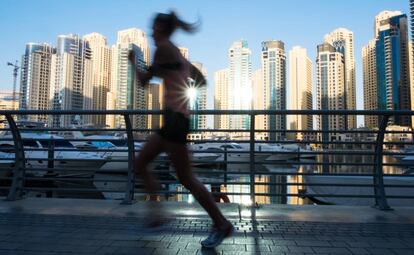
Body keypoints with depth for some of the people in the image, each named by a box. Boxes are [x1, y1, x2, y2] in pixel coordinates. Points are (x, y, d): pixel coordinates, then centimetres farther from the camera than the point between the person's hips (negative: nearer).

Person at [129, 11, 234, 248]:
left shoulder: (163, 48, -5)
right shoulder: (178, 53, 21)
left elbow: (144, 80, -2)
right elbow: (202, 81, 23)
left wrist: (133, 61, 15)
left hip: (176, 118, -10)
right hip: (174, 118, 10)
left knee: (186, 178, -4)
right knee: (140, 163, 14)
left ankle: (222, 224, 7)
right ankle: (157, 211, 16)